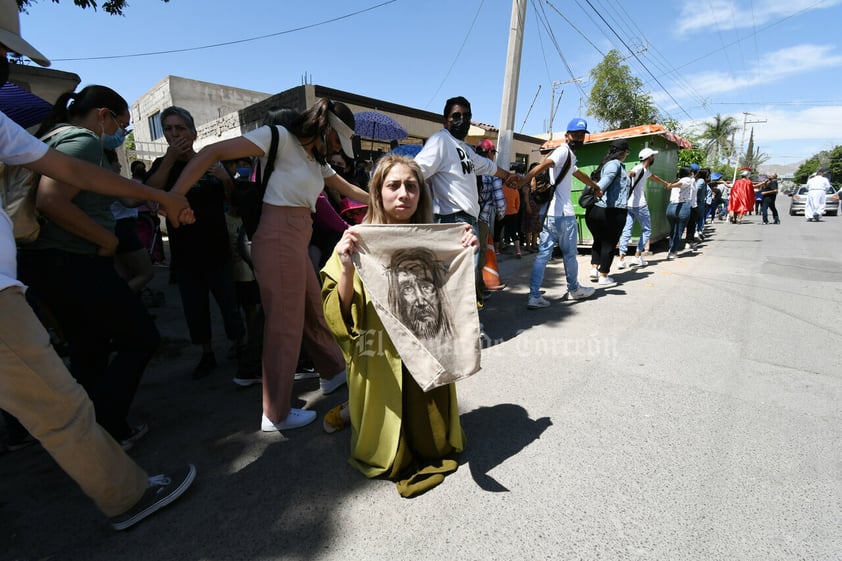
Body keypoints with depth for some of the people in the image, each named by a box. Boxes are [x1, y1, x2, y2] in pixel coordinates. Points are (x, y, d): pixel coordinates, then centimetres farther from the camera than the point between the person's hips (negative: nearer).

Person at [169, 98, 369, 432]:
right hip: (279, 238, -9)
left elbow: (348, 189, 30)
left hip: (297, 241, 9)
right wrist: (174, 197, -20)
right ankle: (276, 414, 13)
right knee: (285, 324, -2)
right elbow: (212, 153, -12)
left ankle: (333, 372, 37)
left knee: (314, 313, 17)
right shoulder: (279, 137, -7)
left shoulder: (317, 160, 19)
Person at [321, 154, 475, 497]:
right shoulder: (359, 244, -11)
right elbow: (340, 321, -16)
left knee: (431, 445, 19)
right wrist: (347, 269, -33)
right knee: (388, 461, 9)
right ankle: (351, 411, 36)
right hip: (382, 366, -3)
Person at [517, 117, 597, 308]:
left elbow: (579, 174, 42)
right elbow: (541, 166, -26)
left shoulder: (570, 156, 24)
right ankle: (574, 289, 29)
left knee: (543, 254, 2)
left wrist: (596, 186, 58)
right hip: (563, 214, -9)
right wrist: (520, 182, -40)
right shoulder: (563, 151, -7)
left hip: (550, 213, 9)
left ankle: (534, 296, 0)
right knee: (569, 254, 9)